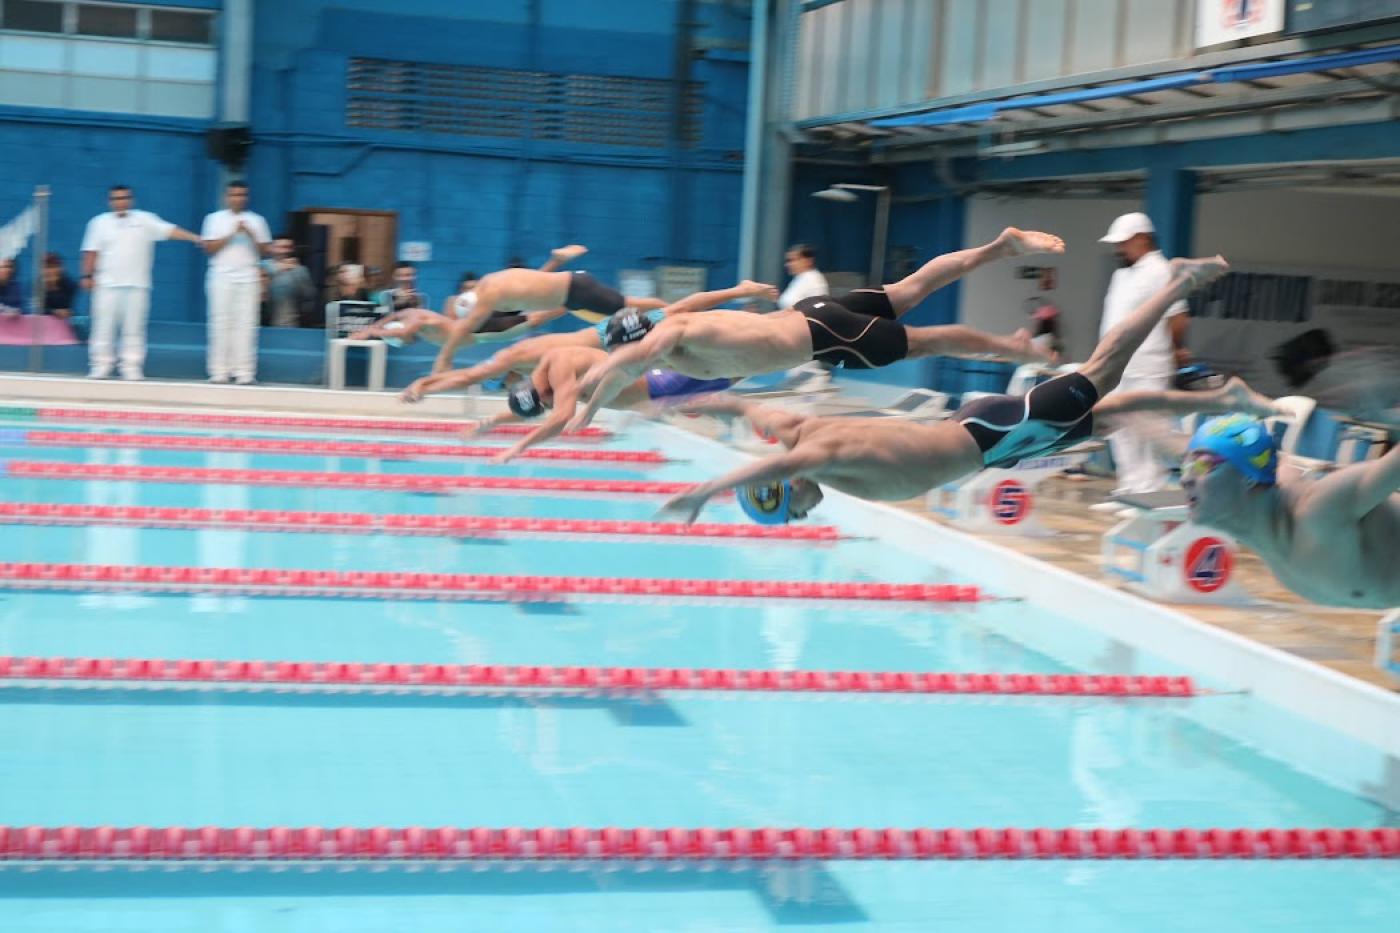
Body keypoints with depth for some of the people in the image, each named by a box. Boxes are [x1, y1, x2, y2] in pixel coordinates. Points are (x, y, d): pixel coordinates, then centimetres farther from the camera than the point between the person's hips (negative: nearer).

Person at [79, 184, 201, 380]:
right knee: (104, 327, 0)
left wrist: (195, 238, -17)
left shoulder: (145, 220, 3)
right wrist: (87, 276, -1)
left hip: (137, 285, -1)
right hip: (108, 285, 1)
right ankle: (100, 367, 6)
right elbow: (91, 252, 6)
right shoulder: (100, 222, 7)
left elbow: (170, 231, -6)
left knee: (134, 329, 0)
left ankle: (132, 369, 4)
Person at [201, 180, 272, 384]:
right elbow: (209, 248, -1)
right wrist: (232, 234, -10)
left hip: (248, 277, 1)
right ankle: (219, 371, -1)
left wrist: (250, 234, -10)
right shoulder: (215, 218, 8)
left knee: (245, 324, -6)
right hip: (222, 277, -1)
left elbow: (264, 250, 6)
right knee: (221, 323, -3)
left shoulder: (256, 220, 11)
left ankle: (244, 372, -7)